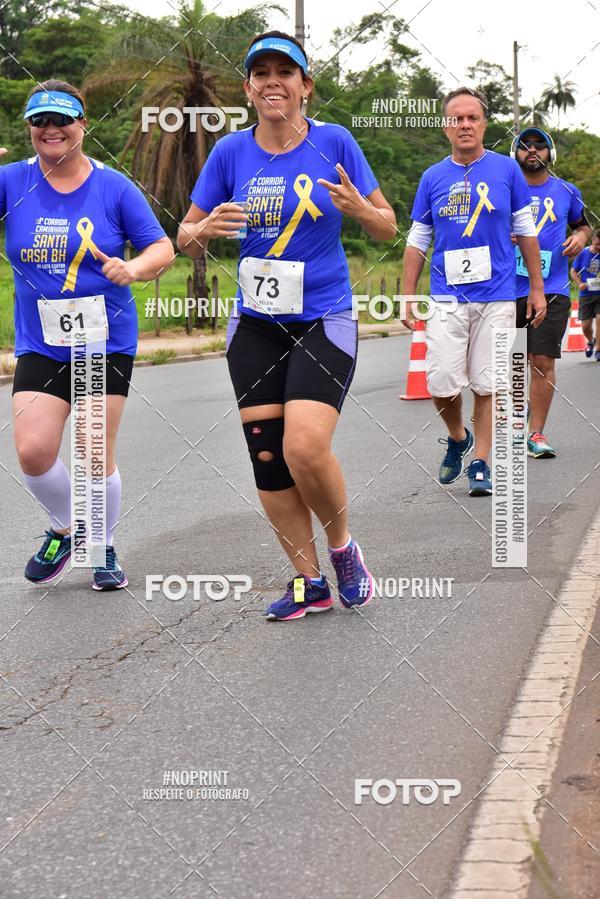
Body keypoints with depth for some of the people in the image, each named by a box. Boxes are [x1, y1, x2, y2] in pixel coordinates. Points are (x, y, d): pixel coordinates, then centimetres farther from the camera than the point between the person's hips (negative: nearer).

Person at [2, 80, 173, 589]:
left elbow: (162, 248, -2)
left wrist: (132, 270, -23)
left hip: (107, 343, -1)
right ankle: (63, 529, 17)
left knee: (98, 458, 2)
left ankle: (104, 549, 26)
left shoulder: (114, 187, -3)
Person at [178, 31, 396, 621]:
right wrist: (205, 230, -16)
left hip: (324, 322, -3)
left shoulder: (333, 142, -4)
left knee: (306, 448, -20)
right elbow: (186, 238, 7)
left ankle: (342, 545, 9)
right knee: (267, 459, 2)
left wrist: (356, 207, -21)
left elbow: (387, 229, 1)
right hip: (255, 324, 3)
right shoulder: (231, 152, 1)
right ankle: (309, 584, 17)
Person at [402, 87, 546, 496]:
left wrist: (537, 289, 7)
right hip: (447, 298, 1)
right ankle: (458, 438, 24)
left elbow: (526, 232, 9)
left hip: (497, 298, -1)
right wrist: (408, 297, 6)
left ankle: (480, 463, 12)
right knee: (442, 385, -5)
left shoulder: (506, 169, 3)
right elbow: (417, 242, 11)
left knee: (487, 386, 1)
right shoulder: (433, 177, 6)